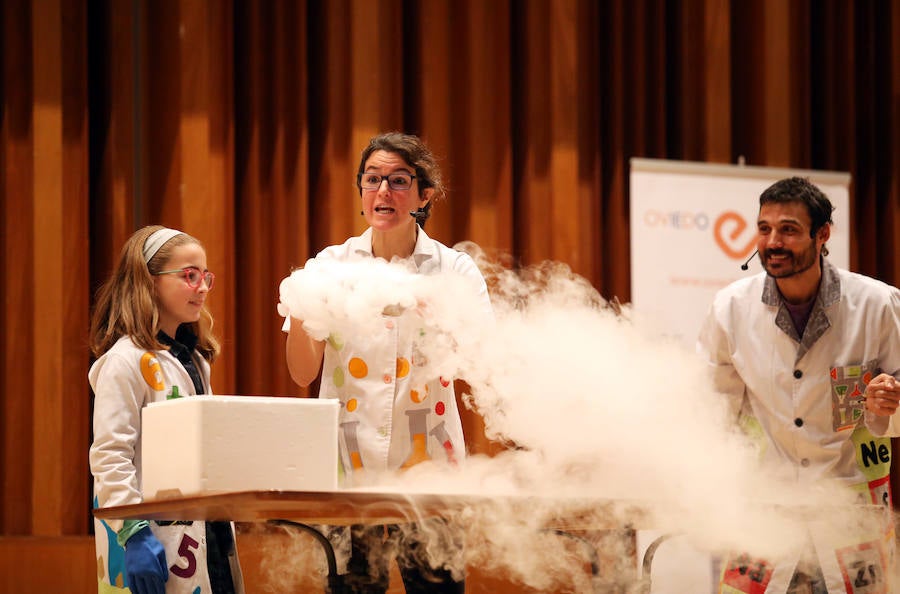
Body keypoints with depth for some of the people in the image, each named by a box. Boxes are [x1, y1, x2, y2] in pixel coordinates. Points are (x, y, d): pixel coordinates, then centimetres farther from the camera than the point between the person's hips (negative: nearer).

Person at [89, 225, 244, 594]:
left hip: (206, 533, 8)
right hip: (155, 539, -8)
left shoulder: (194, 359, 16)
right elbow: (110, 456, -17)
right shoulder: (127, 360, -11)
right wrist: (133, 533, -23)